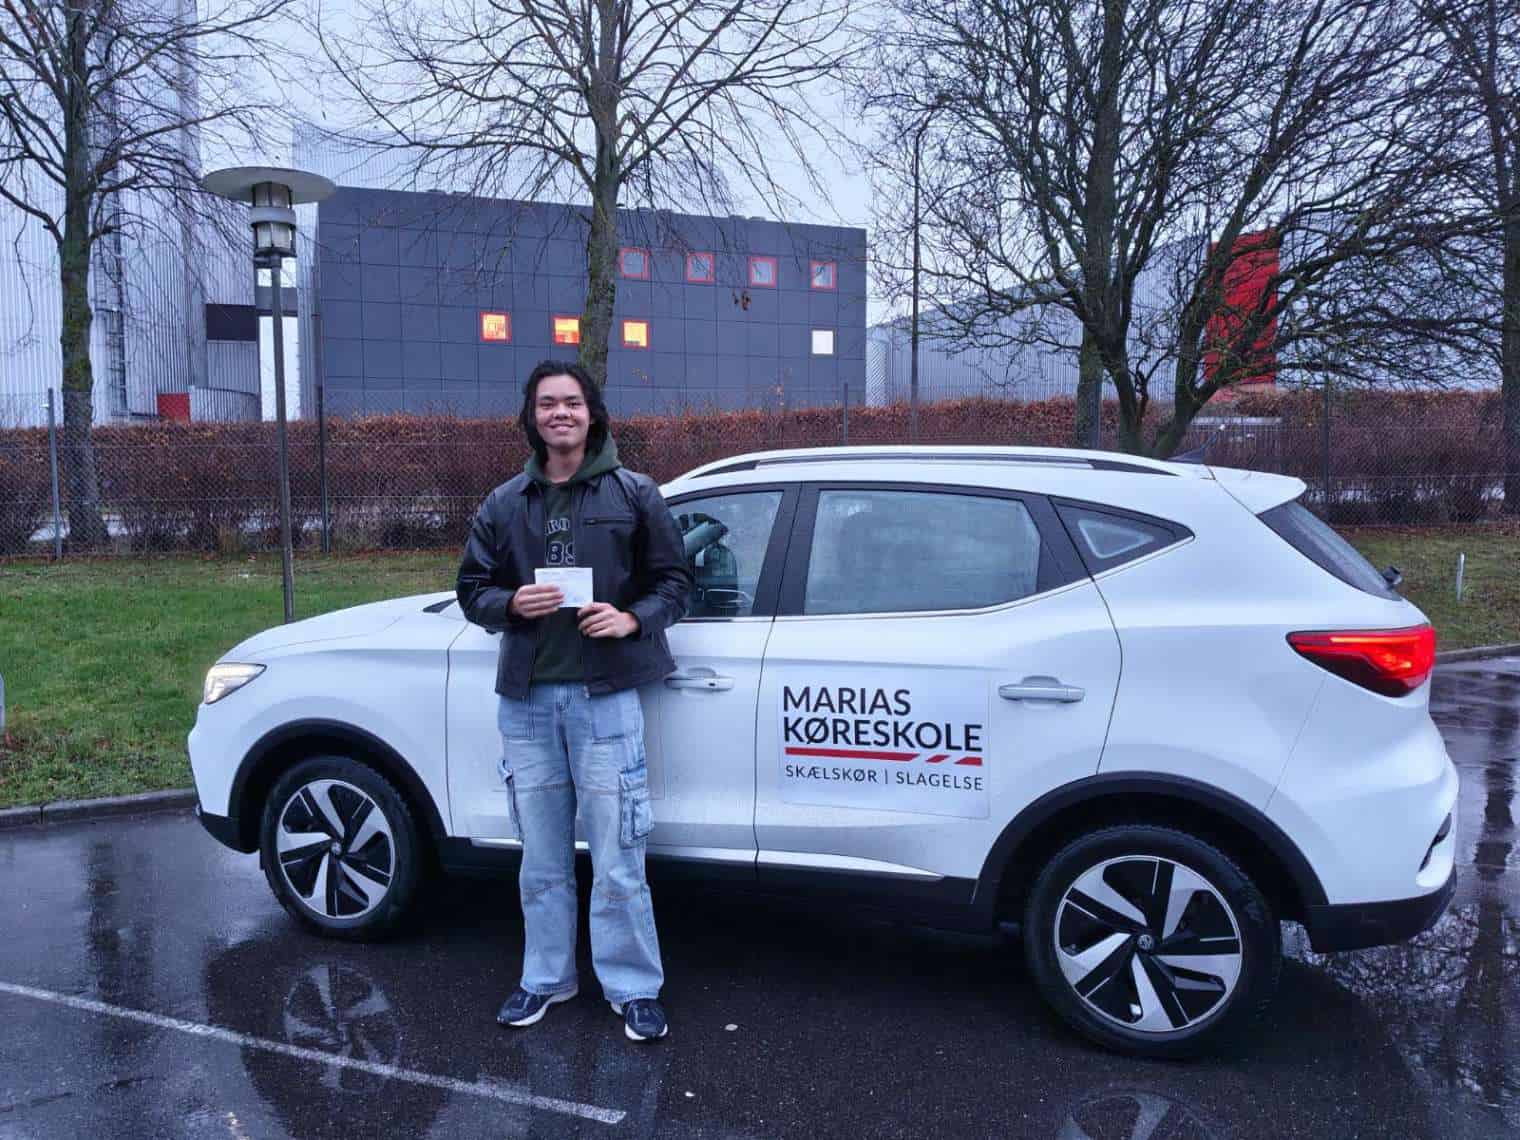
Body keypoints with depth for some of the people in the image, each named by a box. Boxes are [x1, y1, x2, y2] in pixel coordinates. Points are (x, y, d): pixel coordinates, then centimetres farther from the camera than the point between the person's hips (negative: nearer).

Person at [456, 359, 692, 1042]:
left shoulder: (633, 494, 3)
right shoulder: (504, 504, 11)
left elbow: (673, 581, 5)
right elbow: (472, 589, 13)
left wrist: (632, 618, -14)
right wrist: (511, 604, -8)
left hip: (605, 695, -3)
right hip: (527, 698, 4)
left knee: (617, 860, -2)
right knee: (542, 859, 14)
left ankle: (632, 987, 14)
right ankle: (546, 978, 29)